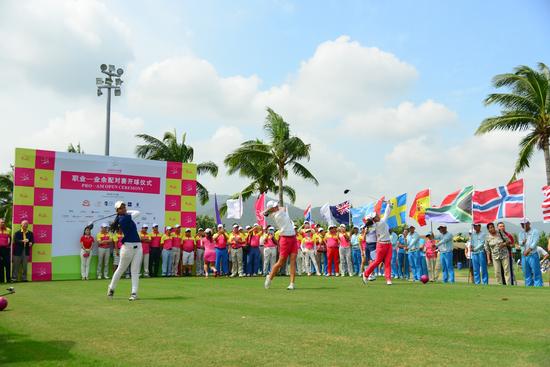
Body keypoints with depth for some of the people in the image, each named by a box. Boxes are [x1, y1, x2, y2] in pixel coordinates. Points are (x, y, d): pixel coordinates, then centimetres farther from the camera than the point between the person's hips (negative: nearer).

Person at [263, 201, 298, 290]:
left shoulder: (281, 211, 10)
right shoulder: (276, 215, -10)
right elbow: (283, 208, 0)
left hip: (293, 238, 6)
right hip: (285, 238, -6)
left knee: (293, 261, -4)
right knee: (281, 262, 0)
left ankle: (292, 283, -4)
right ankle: (270, 277, 22)